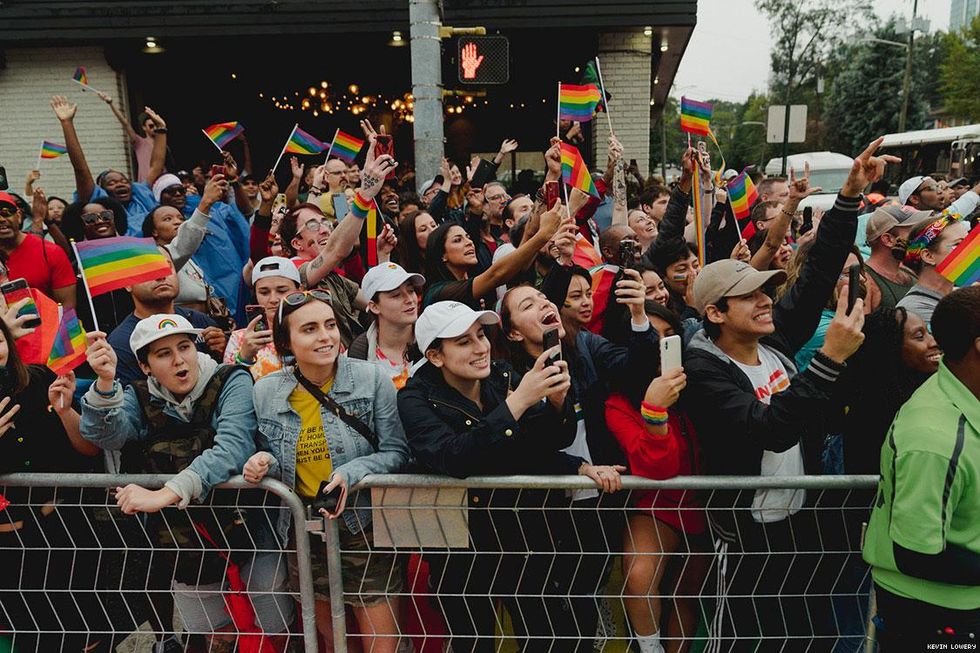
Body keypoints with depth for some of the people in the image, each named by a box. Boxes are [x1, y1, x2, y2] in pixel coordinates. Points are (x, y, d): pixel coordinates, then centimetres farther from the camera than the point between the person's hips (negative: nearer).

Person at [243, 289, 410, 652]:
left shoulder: (372, 378, -12)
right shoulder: (265, 391, -3)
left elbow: (396, 452, -8)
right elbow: (276, 460, 9)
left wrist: (350, 474, -24)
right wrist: (264, 462, -13)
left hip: (363, 529, -3)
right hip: (303, 534, 3)